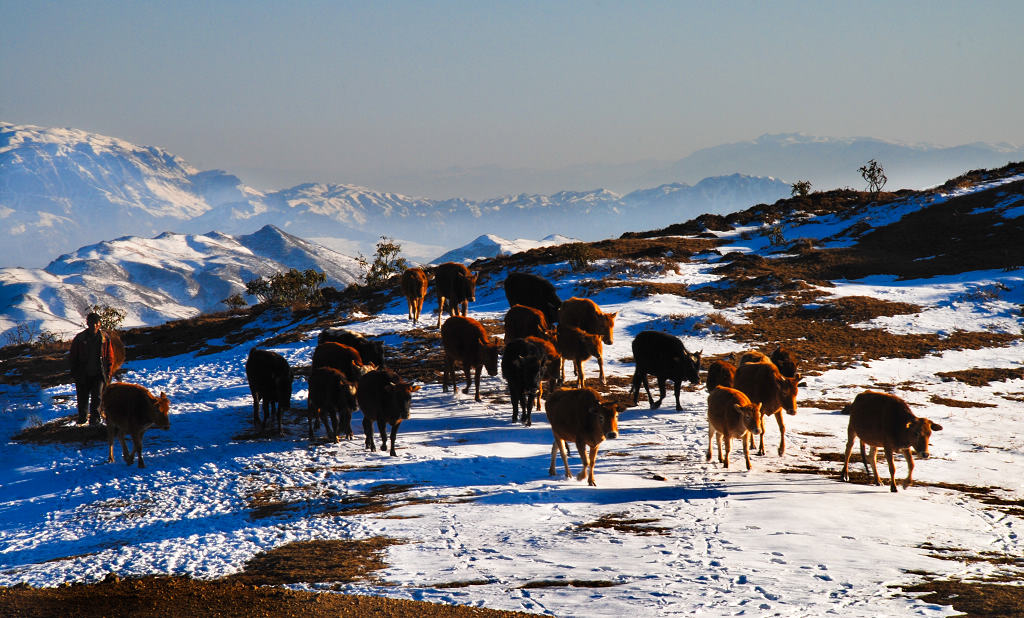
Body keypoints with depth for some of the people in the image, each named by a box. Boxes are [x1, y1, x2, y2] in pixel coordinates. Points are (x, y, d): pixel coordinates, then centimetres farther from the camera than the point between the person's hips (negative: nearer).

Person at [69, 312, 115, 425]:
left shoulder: (104, 338, 0)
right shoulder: (80, 338, -2)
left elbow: (109, 357, 7)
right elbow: (73, 356, 4)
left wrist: (108, 373, 2)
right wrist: (74, 373, 0)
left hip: (99, 374, 0)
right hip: (83, 375, 0)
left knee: (97, 397, -10)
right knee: (83, 398, 9)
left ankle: (94, 419, -3)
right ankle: (82, 418, 28)